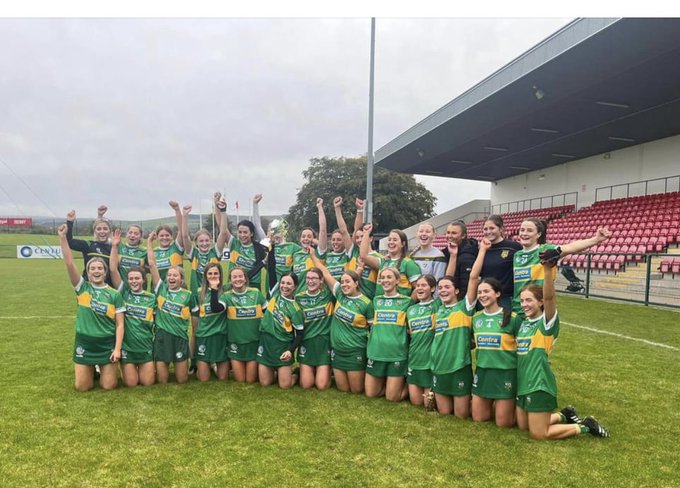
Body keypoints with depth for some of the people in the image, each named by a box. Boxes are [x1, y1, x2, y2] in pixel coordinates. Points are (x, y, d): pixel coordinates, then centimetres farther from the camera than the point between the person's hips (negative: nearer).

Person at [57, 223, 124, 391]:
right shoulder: (82, 288, -1)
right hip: (84, 343, 1)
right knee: (82, 387, 4)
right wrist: (62, 237, -21)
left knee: (109, 386, 1)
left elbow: (120, 324, -3)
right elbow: (69, 264, -13)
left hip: (107, 344, -1)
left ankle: (103, 371, 33)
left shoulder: (115, 294, -3)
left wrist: (117, 348, -11)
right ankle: (91, 371, 36)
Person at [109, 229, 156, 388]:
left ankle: (145, 368, 32)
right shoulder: (123, 293, -1)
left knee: (148, 382, 0)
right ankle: (130, 369, 33)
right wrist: (114, 246, -15)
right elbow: (113, 270, -10)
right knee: (130, 383, 1)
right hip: (126, 345, 0)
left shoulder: (152, 298, 1)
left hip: (146, 345, 0)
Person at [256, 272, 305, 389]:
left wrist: (291, 351, -20)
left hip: (283, 346, -4)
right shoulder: (275, 294, -1)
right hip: (265, 342, 4)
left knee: (285, 385, -3)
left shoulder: (295, 309, -12)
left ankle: (293, 372, 28)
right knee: (265, 383, 5)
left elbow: (299, 334, -9)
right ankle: (275, 372, 36)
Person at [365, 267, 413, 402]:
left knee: (392, 397, 0)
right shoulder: (376, 300, 10)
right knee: (370, 394, 9)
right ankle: (385, 382, 35)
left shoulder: (406, 301, 1)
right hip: (376, 352, 4)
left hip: (397, 353, -4)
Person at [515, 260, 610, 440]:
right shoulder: (523, 323, 7)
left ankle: (585, 426, 18)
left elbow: (549, 297, -35)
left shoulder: (547, 323, -14)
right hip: (522, 384, 8)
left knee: (538, 434, 1)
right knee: (523, 426, 18)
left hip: (539, 385, -8)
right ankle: (564, 416, 34)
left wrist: (548, 271, -48)